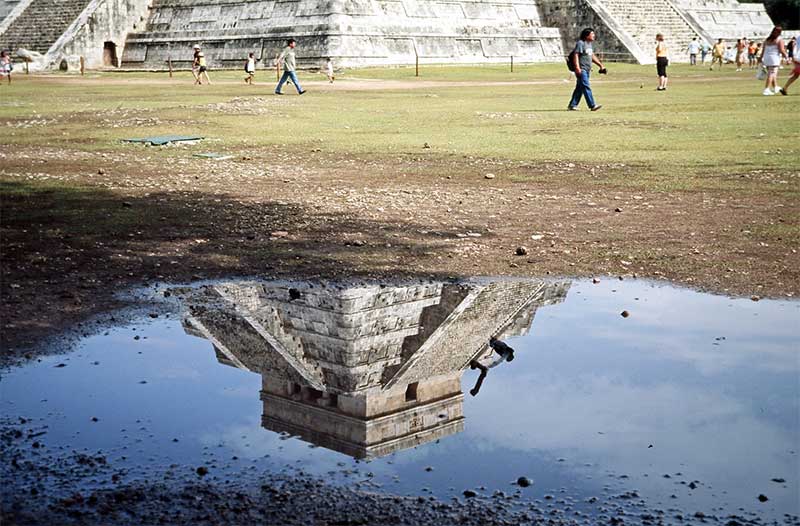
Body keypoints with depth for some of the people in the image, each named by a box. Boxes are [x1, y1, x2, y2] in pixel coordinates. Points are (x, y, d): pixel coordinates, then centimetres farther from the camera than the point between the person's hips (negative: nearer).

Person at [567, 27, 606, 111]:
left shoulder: (589, 44, 19)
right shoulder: (580, 43, -11)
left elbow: (592, 56, 28)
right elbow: (575, 55, -18)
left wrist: (601, 65, 25)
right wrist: (577, 67, -28)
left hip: (587, 70, 10)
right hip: (581, 70, -10)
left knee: (580, 88, 11)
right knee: (586, 87, -12)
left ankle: (572, 105, 16)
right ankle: (592, 105, -16)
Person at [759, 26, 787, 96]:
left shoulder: (767, 40, 14)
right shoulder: (780, 40, -4)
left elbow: (763, 50, 14)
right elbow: (781, 50, -11)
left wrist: (761, 58, 18)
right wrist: (786, 56, 2)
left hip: (766, 58, 7)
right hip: (774, 58, -7)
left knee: (773, 74, 20)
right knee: (771, 74, -7)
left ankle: (775, 87, 32)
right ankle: (766, 90, -15)